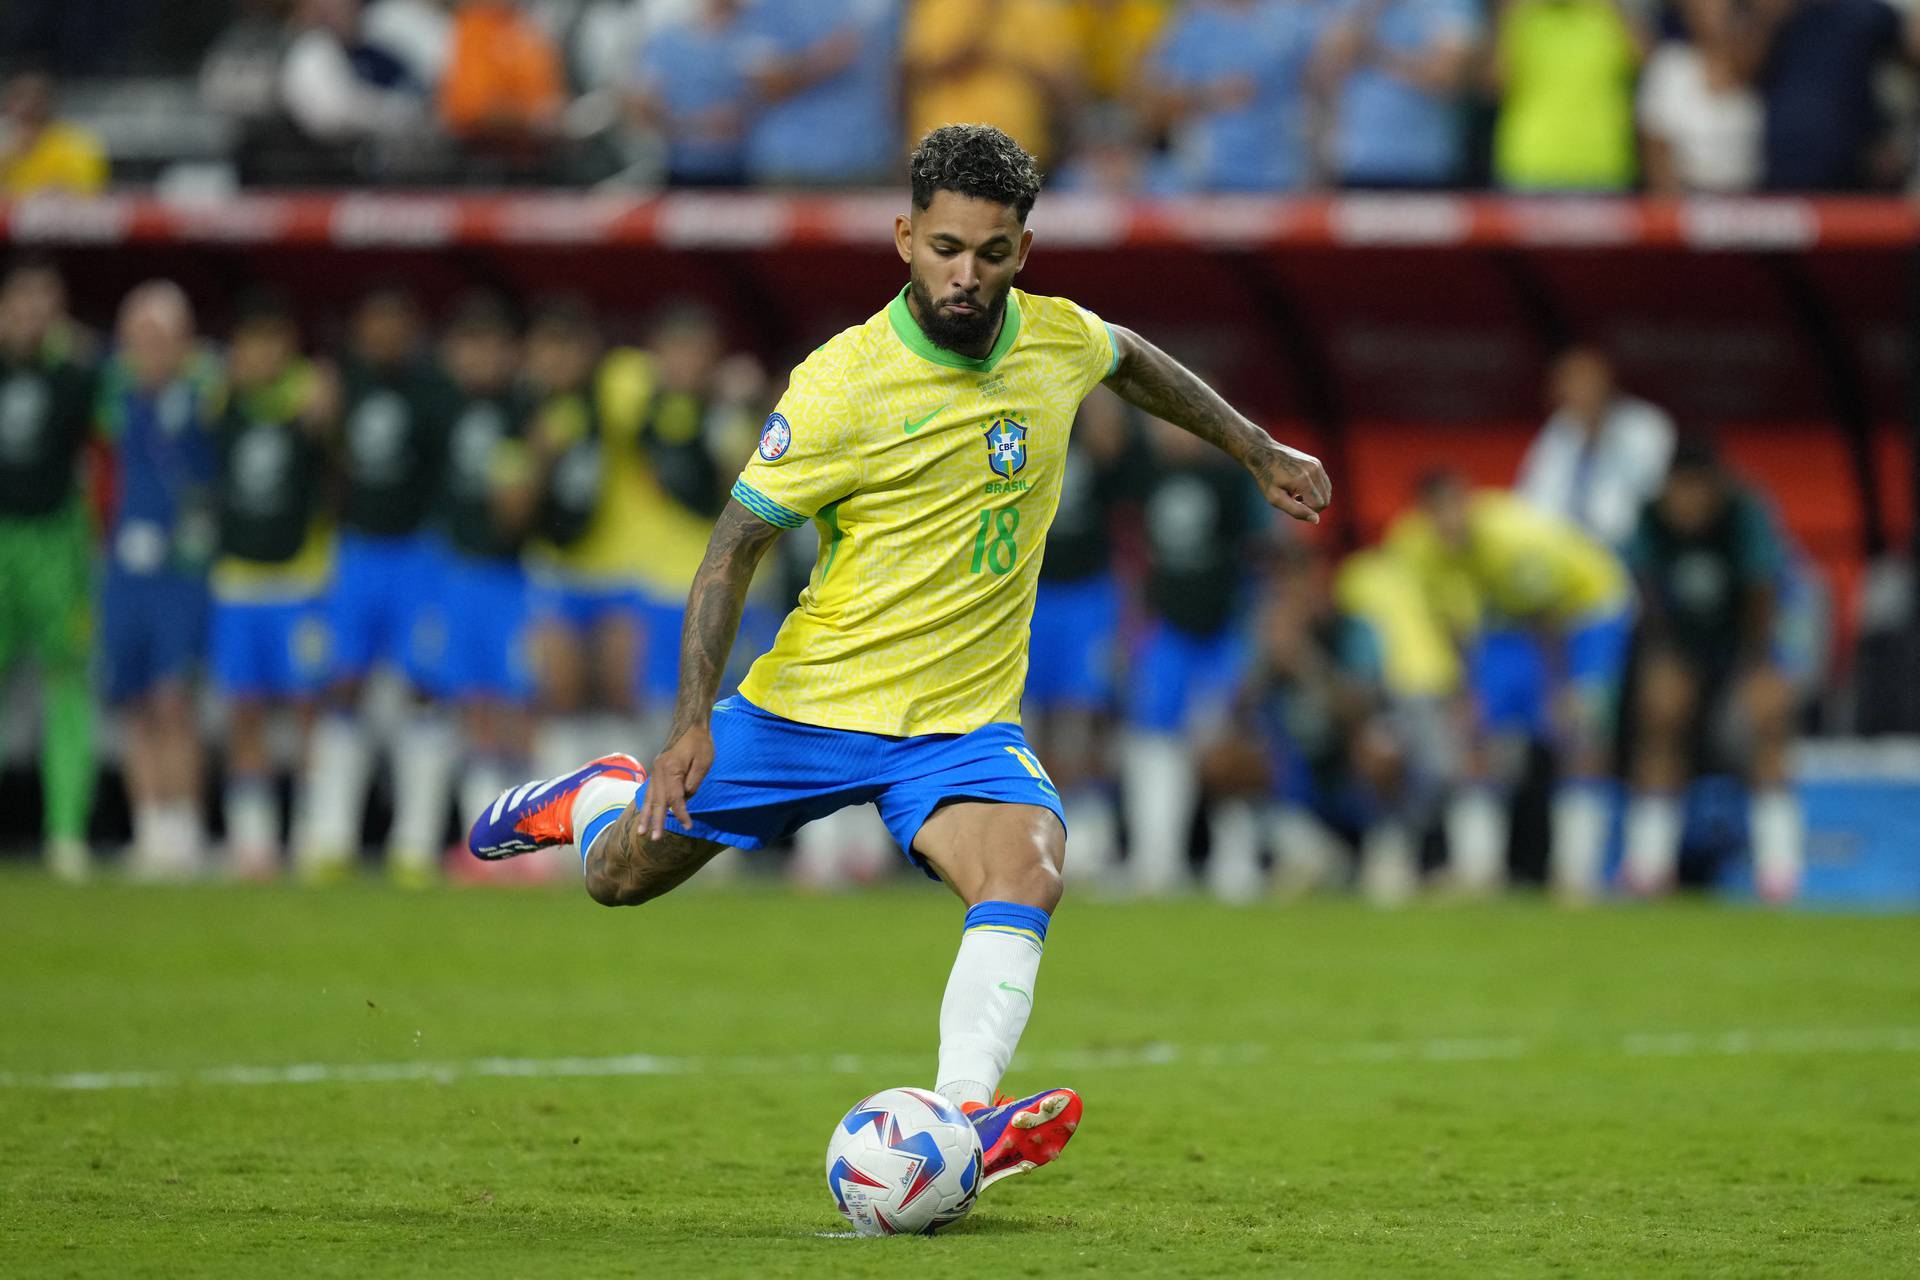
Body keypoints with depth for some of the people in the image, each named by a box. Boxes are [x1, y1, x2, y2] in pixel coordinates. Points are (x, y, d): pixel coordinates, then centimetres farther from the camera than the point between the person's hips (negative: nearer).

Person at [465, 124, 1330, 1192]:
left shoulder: (1058, 339, -4)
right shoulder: (841, 386, -19)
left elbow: (1133, 361, 23)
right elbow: (738, 545, -12)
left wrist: (1259, 451, 28)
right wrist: (692, 725, -19)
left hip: (964, 722, 2)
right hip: (812, 703, -2)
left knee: (1027, 872, -29)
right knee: (621, 877, 11)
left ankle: (961, 1122, -40)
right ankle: (607, 796, 47)